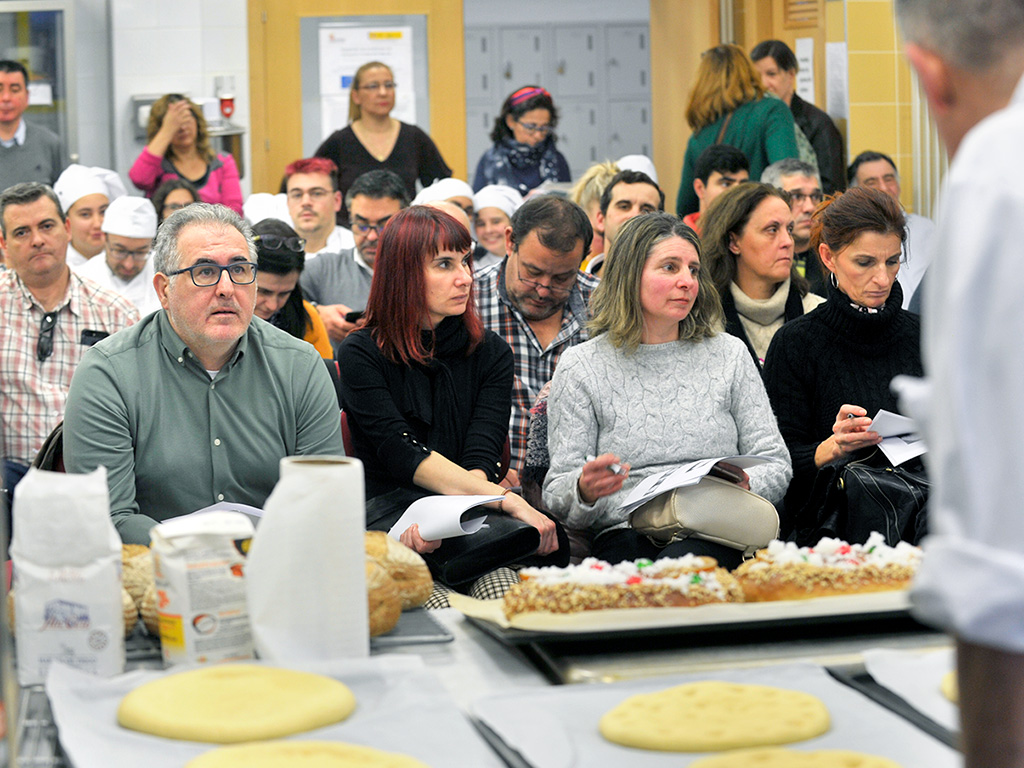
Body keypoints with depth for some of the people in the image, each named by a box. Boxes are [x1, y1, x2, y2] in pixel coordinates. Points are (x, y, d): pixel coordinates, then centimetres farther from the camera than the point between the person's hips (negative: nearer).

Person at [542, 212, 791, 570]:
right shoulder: (581, 366, 10)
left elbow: (775, 463, 14)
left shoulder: (729, 354, 16)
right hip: (625, 535, -1)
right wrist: (585, 490, -18)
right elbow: (557, 495, 7)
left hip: (716, 535, 1)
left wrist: (744, 485, -11)